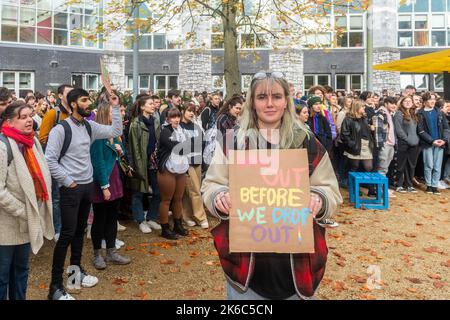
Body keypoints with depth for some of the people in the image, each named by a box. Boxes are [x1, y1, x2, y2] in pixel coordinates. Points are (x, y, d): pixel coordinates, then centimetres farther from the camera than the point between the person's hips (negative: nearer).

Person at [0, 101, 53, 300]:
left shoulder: (32, 142, 6)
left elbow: (42, 177, 13)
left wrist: (34, 213, 4)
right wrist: (24, 212, -18)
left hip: (27, 222, 7)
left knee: (21, 269, 21)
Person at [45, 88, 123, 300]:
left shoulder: (90, 127, 6)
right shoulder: (61, 129, -14)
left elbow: (115, 132, 5)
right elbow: (49, 160, -15)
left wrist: (115, 107, 0)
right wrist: (67, 181, -13)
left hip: (87, 185, 7)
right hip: (70, 188, -7)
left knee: (80, 231, 16)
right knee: (67, 233, -6)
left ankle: (76, 272, 31)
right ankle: (55, 286, 4)